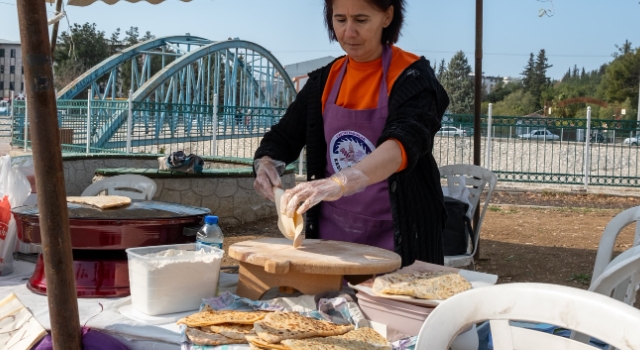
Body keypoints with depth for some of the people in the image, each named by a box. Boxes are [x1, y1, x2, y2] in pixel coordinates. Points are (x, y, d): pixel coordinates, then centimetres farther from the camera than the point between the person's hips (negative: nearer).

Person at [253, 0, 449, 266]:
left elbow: (405, 143, -29)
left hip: (397, 240, -4)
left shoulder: (412, 77, -12)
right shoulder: (324, 80, 4)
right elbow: (283, 136, 7)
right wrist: (265, 164, -17)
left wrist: (339, 183, -45)